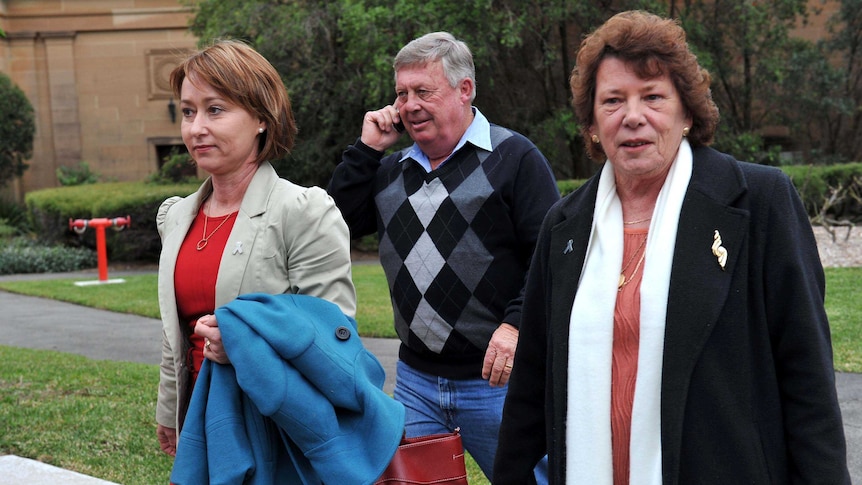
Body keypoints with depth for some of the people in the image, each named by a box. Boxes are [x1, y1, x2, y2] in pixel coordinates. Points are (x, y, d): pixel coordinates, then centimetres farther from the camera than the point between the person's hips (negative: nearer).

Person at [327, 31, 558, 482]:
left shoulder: (514, 157, -4)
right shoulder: (391, 170, 14)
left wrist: (517, 323, -21)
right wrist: (365, 150, 3)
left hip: (497, 377, -5)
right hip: (415, 381, 5)